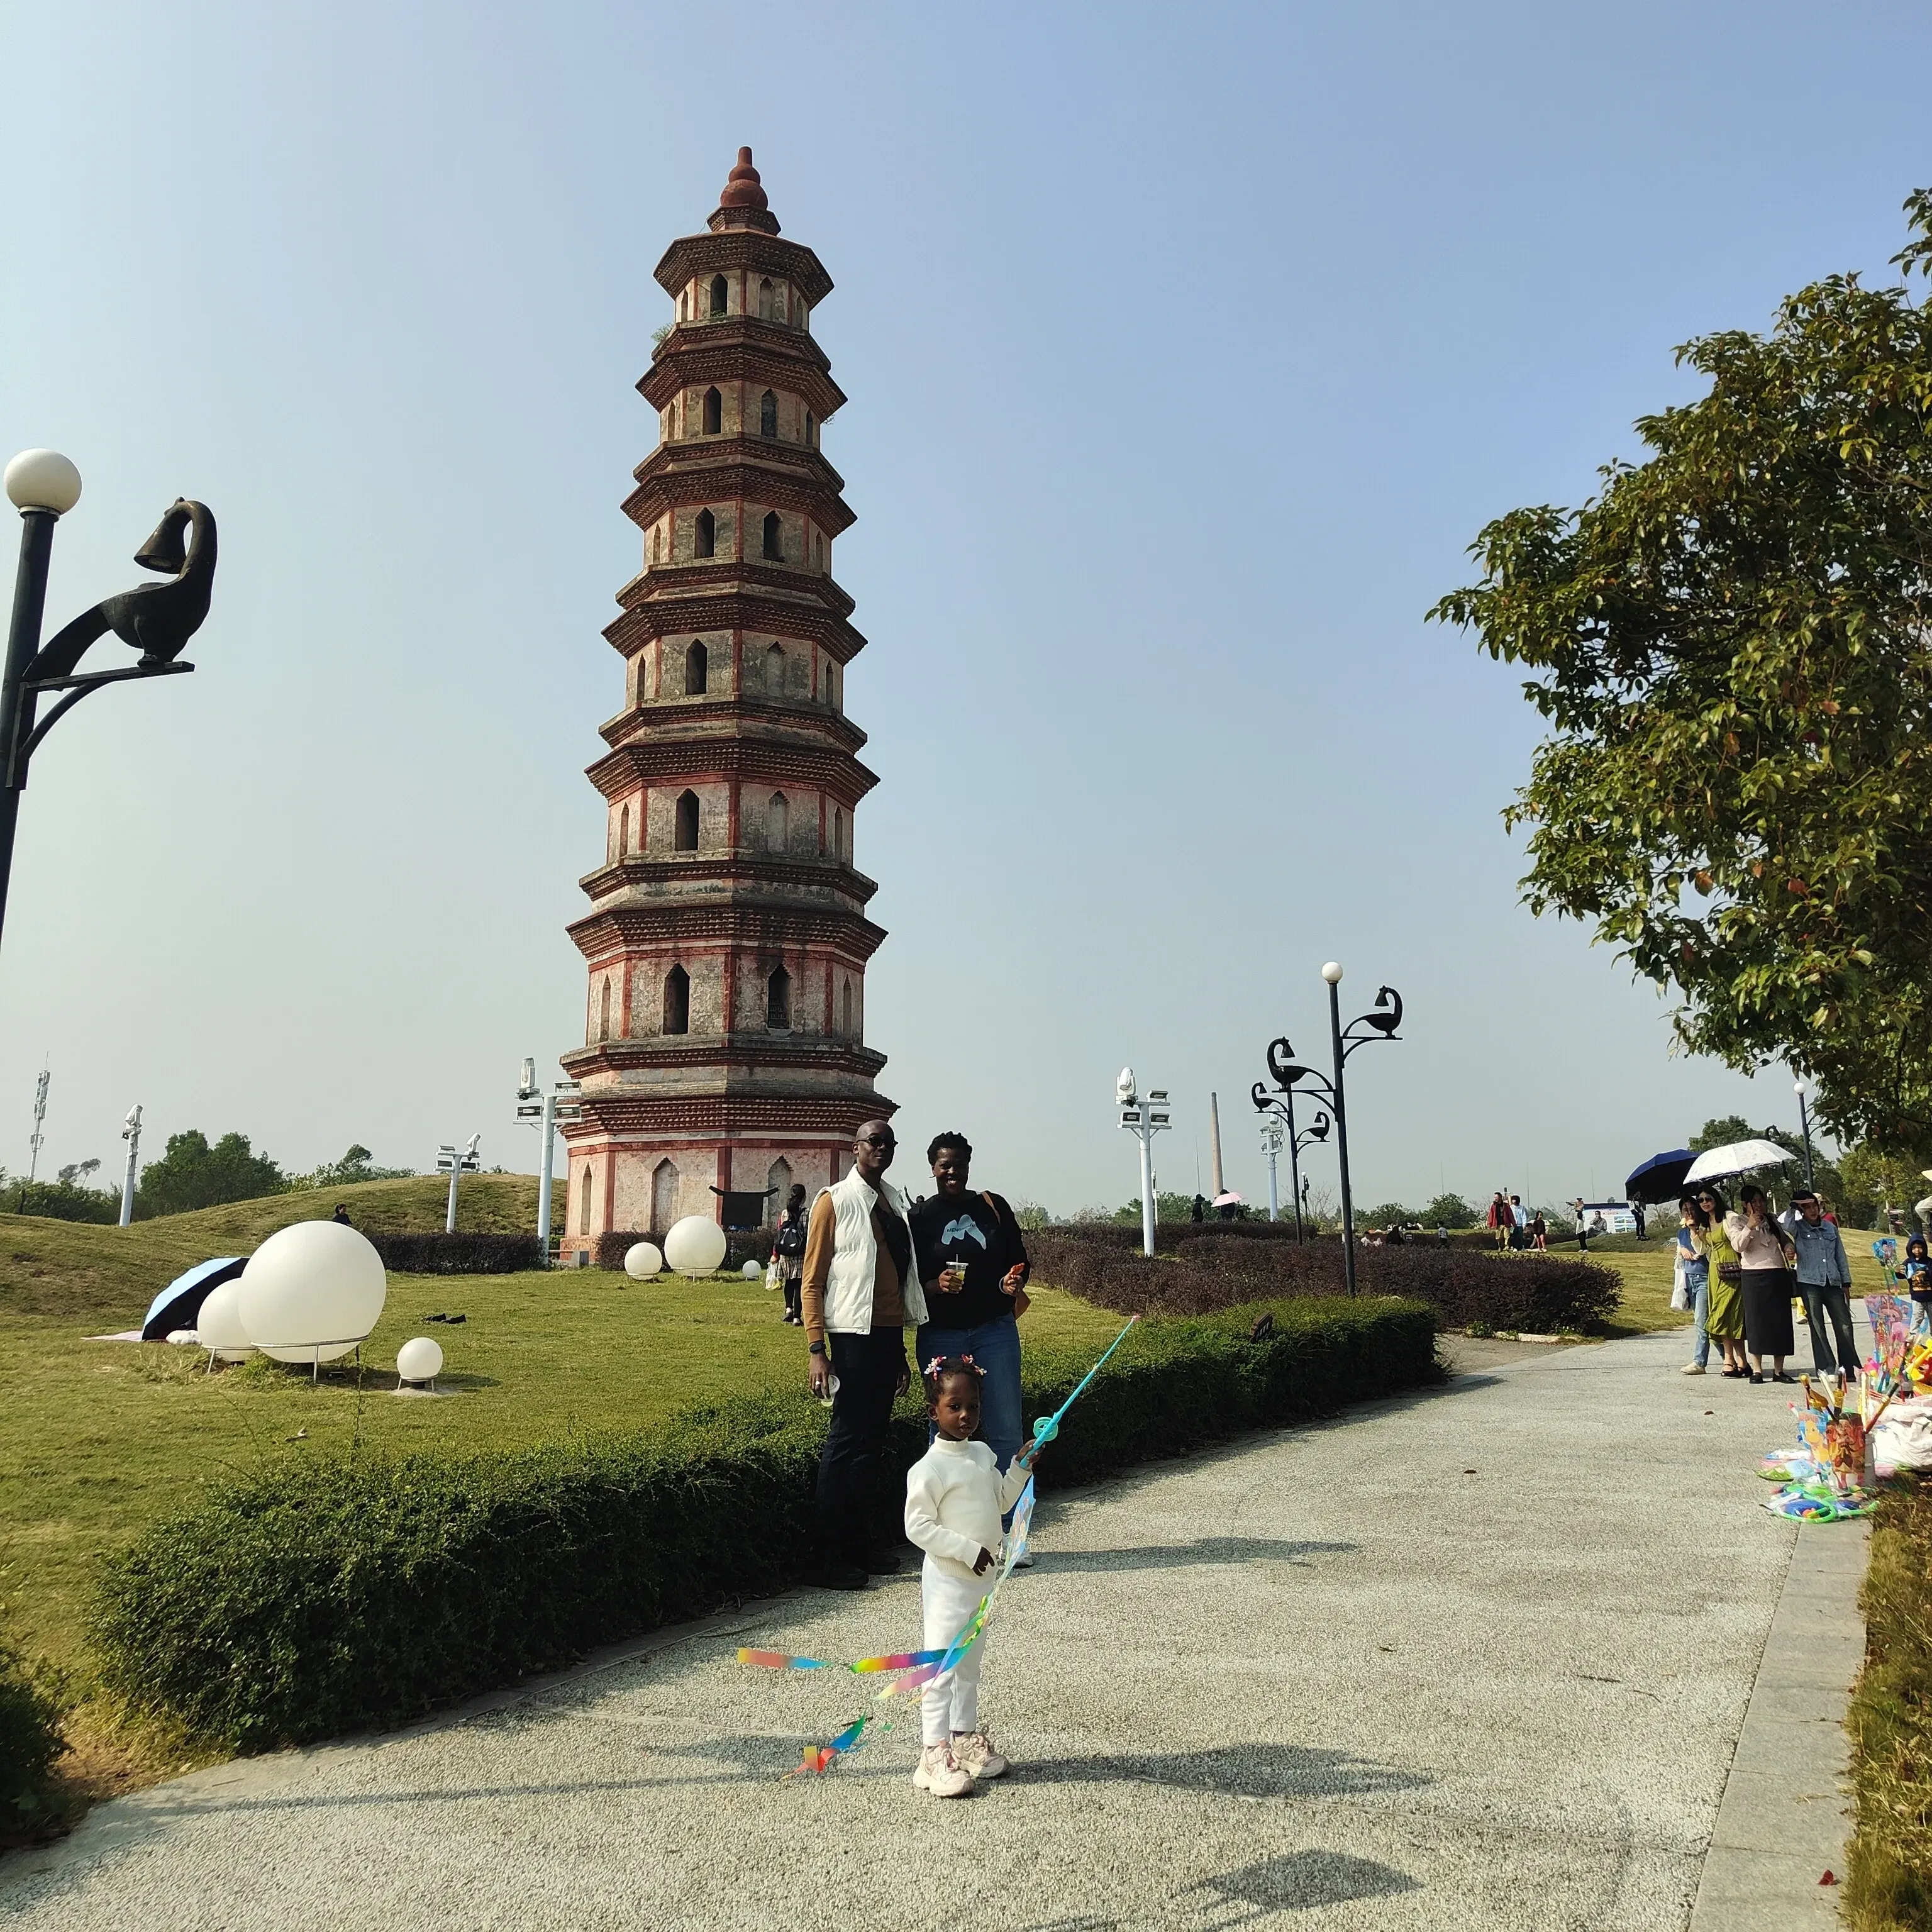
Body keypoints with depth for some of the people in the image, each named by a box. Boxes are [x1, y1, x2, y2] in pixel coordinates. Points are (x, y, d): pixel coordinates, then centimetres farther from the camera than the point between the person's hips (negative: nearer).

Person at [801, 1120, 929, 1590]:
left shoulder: (894, 1203, 15)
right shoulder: (835, 1201, -3)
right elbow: (812, 1281, -5)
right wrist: (816, 1349, -14)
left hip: (889, 1333, 6)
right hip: (854, 1334, -6)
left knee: (874, 1439, 10)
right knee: (846, 1439, -5)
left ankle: (860, 1546, 19)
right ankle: (831, 1560, 2)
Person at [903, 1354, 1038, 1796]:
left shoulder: (983, 1455, 4)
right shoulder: (929, 1468, -19)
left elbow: (1000, 1502, 17)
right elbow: (917, 1525, -21)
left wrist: (1020, 1468, 2)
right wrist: (967, 1549, -23)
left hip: (981, 1578, 8)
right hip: (947, 1580, -8)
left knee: (971, 1662, 18)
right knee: (943, 1666, -4)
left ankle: (966, 1736, 31)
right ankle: (935, 1754, 3)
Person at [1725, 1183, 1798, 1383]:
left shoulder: (1771, 1220, 16)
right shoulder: (1736, 1221, 1)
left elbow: (1785, 1237, 30)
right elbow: (1738, 1245, -12)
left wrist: (1788, 1247, 9)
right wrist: (1749, 1227, -22)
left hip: (1779, 1274, 5)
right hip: (1754, 1276, -5)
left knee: (1781, 1321, 3)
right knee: (1756, 1321, -4)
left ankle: (1778, 1370, 10)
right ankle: (1757, 1370, 1)